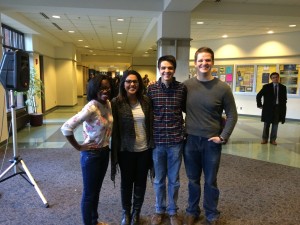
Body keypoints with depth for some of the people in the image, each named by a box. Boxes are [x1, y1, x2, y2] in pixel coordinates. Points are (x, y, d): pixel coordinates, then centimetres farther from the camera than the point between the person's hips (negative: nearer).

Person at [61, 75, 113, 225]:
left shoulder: (108, 104, 0)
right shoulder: (91, 108, -24)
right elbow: (66, 127, -27)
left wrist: (105, 145, 10)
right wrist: (78, 147, -18)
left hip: (105, 151, 8)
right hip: (91, 154, -8)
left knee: (97, 190, 23)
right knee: (89, 193, 10)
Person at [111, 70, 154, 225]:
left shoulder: (146, 101, -1)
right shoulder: (116, 103, -10)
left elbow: (151, 125, 5)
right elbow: (114, 128, -8)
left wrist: (152, 146, 3)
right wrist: (115, 152, -9)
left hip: (144, 149, 3)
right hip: (126, 150, -2)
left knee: (141, 182, 16)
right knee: (126, 183, 15)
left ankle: (136, 212, 38)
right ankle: (126, 212, 37)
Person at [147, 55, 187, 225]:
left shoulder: (182, 88, -4)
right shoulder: (151, 88, -3)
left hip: (176, 141, 0)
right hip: (157, 141, 1)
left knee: (174, 179, 15)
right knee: (159, 179, 16)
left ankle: (173, 211, 36)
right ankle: (159, 210, 37)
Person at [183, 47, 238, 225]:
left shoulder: (222, 88, -7)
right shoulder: (186, 85, -2)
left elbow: (232, 115, -2)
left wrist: (223, 137, -7)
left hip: (212, 141, -1)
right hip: (190, 140, 2)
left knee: (210, 181, 12)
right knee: (193, 180, 15)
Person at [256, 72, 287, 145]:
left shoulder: (283, 87, 4)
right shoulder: (266, 87, -2)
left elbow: (284, 99, 7)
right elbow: (258, 96, 2)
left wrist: (283, 110, 2)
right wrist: (260, 105, -3)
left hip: (278, 108, 2)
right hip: (268, 108, -2)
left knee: (275, 124, 6)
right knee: (266, 124, 6)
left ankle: (273, 139, 16)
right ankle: (264, 139, 16)